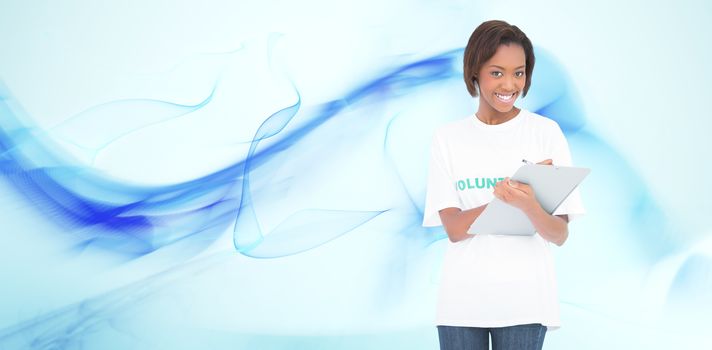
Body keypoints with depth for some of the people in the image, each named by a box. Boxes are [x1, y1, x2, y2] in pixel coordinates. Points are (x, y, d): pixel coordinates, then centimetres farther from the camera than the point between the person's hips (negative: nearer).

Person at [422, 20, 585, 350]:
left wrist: (529, 205, -28)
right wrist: (508, 195, -21)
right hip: (462, 300, 1)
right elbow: (454, 228, -7)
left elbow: (559, 235, -6)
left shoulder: (546, 132, -3)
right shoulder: (448, 138, 1)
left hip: (524, 301, -1)